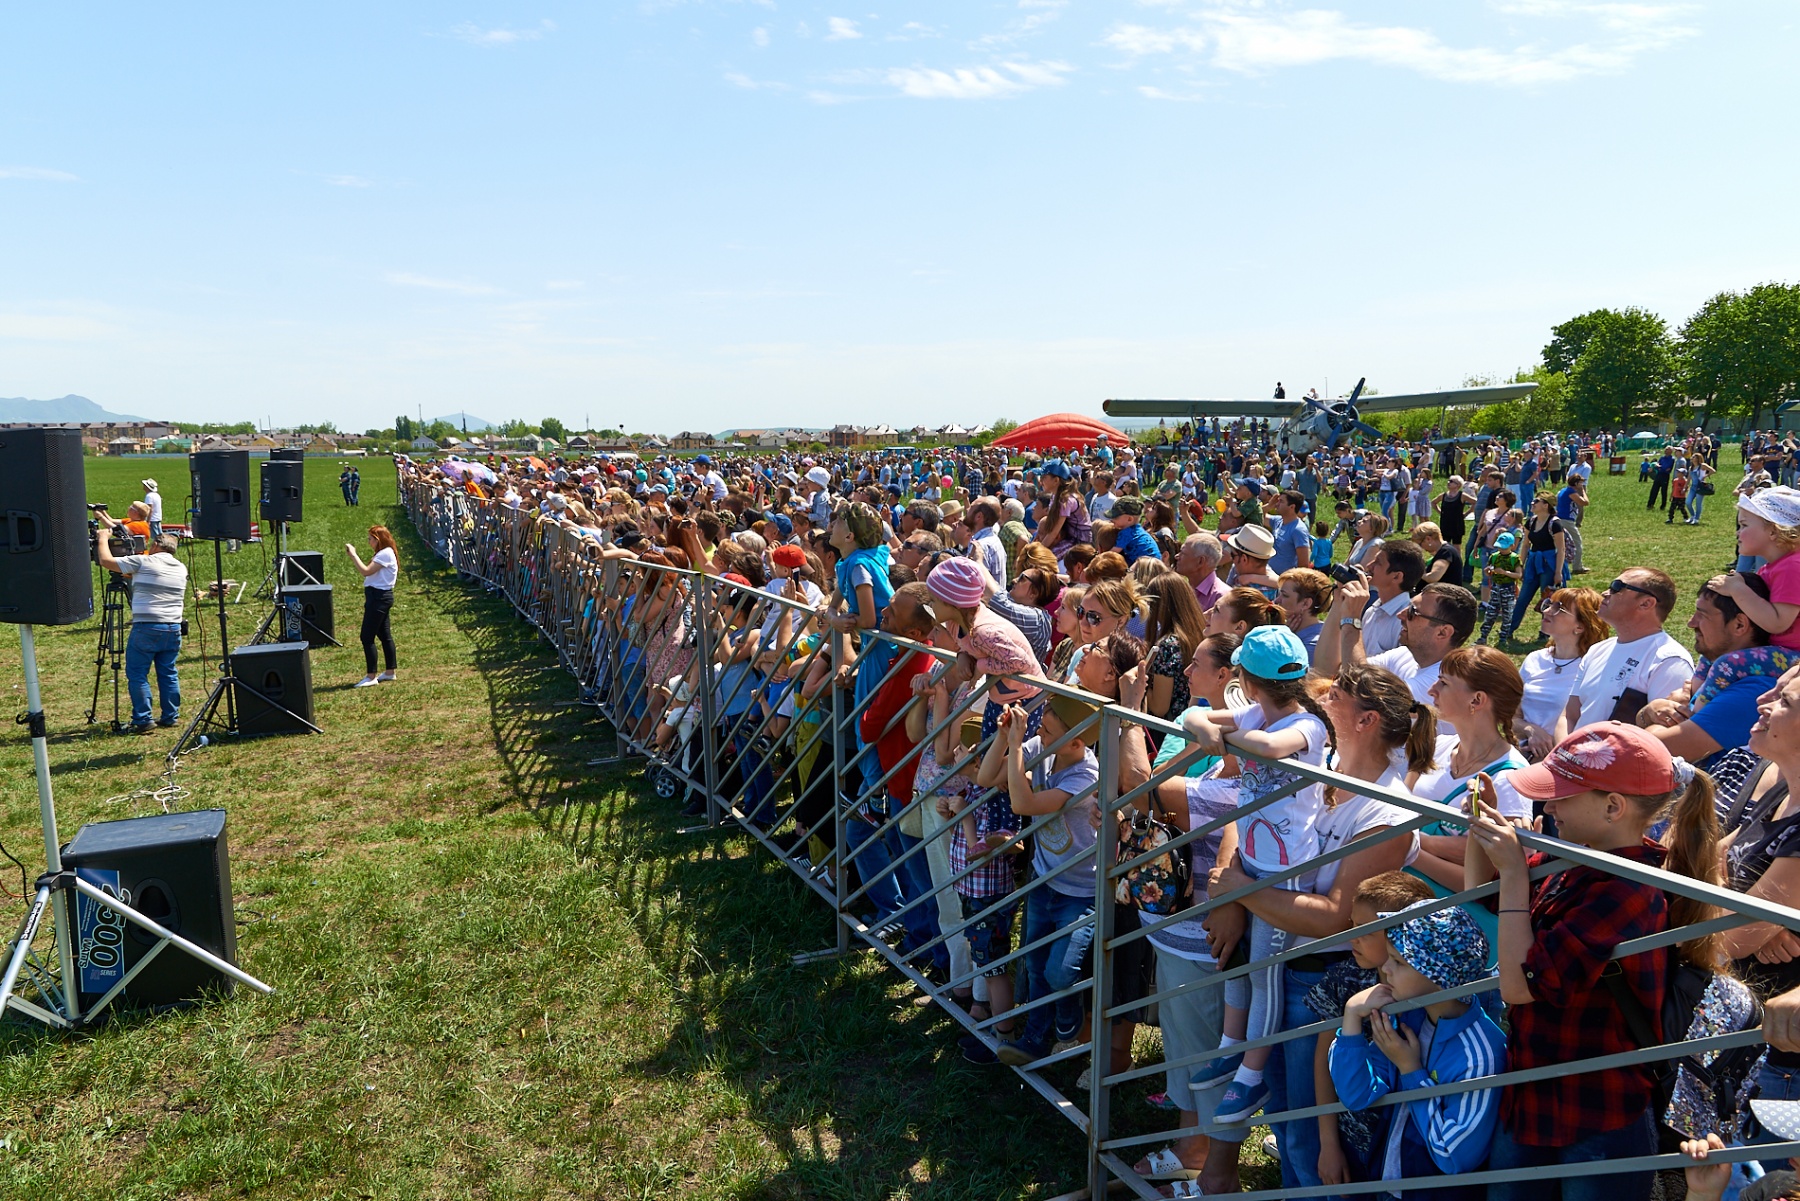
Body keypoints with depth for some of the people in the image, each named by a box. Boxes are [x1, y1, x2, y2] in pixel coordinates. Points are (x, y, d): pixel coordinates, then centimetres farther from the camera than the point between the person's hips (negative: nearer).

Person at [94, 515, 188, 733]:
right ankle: (171, 717, 16)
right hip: (174, 629, 6)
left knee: (137, 674, 2)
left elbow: (106, 560, 0)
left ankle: (142, 720, 0)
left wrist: (104, 538, 18)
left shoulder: (143, 562, -4)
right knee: (168, 673, 14)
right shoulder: (181, 568, 14)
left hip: (146, 628, -6)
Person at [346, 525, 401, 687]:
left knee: (367, 637, -8)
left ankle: (371, 677, -5)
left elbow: (366, 571, -23)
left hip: (379, 597, -11)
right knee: (385, 635, 14)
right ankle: (389, 672, 20)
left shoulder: (385, 554, -17)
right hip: (380, 597, 11)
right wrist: (353, 555, 7)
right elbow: (369, 572, 13)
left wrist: (353, 555, -15)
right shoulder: (383, 554, 16)